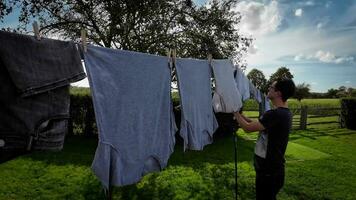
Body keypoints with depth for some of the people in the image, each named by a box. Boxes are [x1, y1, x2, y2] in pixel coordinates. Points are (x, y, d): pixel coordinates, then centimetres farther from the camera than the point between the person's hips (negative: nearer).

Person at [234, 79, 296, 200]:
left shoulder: (275, 114, -27)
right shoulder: (285, 112, 7)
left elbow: (248, 128, -22)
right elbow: (257, 124, 13)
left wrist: (236, 113, -8)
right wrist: (242, 116, 10)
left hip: (268, 172, -9)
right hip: (273, 168, 9)